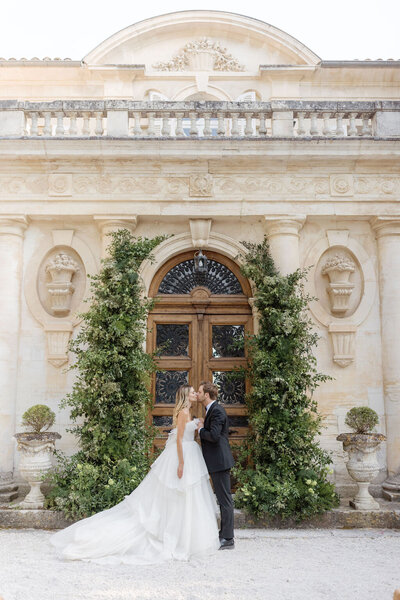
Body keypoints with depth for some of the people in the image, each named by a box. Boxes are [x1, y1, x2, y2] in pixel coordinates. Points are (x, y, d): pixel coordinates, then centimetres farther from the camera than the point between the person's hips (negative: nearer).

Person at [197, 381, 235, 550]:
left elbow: (214, 436, -26)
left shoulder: (217, 411, -16)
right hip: (217, 462, 11)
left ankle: (228, 539, 2)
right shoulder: (212, 410, 16)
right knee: (223, 499, 16)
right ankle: (224, 534, 25)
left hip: (220, 461, -11)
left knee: (225, 499, -4)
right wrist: (203, 427, 8)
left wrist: (201, 430, -10)